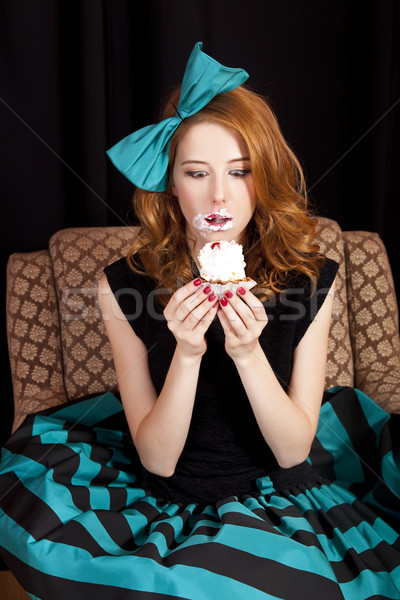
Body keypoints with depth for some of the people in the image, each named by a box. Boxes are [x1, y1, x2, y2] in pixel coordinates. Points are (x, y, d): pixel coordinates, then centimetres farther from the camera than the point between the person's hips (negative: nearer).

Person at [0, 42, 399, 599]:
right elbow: (156, 458, -12)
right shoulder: (124, 284, -15)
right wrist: (187, 354, -29)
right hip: (166, 496, 0)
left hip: (271, 498, 1)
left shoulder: (310, 278, -12)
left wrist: (248, 352, -28)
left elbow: (294, 450, -11)